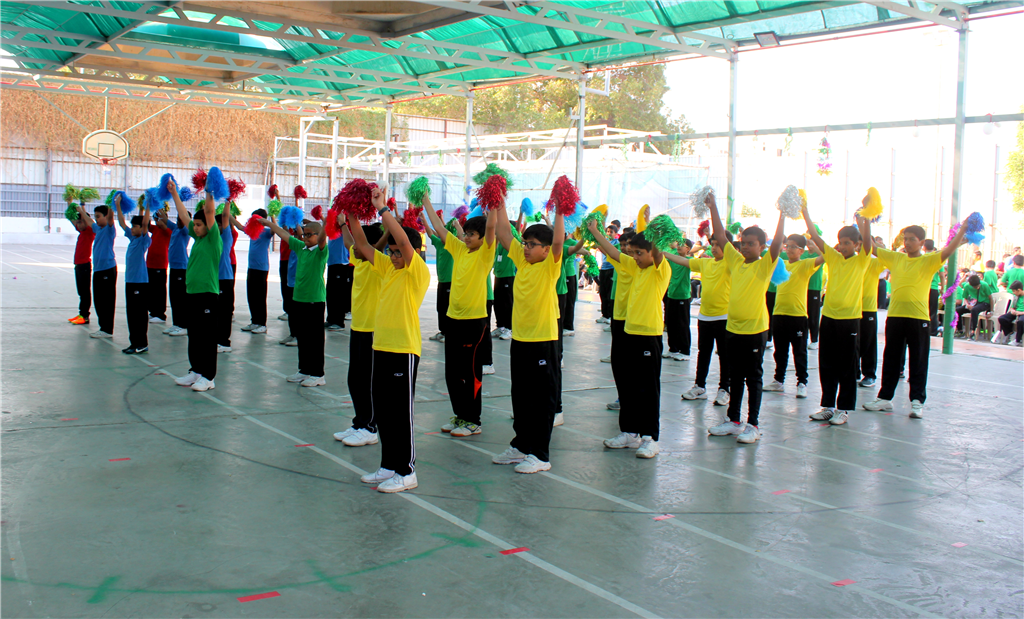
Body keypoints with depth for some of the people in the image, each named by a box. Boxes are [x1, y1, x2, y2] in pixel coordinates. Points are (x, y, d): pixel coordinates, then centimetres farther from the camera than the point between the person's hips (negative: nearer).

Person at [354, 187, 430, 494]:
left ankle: (406, 471, 6)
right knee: (382, 409, 13)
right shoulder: (388, 268, 13)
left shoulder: (419, 272, -10)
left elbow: (404, 240, -25)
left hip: (404, 350, -8)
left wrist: (382, 208, -22)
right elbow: (362, 244, 16)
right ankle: (389, 465, 24)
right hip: (381, 347, 8)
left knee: (401, 411, -3)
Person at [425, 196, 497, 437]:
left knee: (471, 373, 0)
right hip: (454, 318, 7)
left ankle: (472, 421, 9)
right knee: (452, 372, 12)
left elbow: (490, 226, -22)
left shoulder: (485, 253, -7)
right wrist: (425, 200, 11)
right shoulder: (459, 248, 9)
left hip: (475, 320, -7)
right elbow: (438, 227, 12)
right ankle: (460, 415, 24)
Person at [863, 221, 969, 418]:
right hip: (895, 315, 4)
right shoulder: (895, 258, 10)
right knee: (891, 359, 11)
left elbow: (949, 250, -14)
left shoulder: (929, 261, 0)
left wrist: (963, 229, -24)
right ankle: (885, 397, 19)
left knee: (918, 361, 2)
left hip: (918, 317, -4)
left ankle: (917, 401, 7)